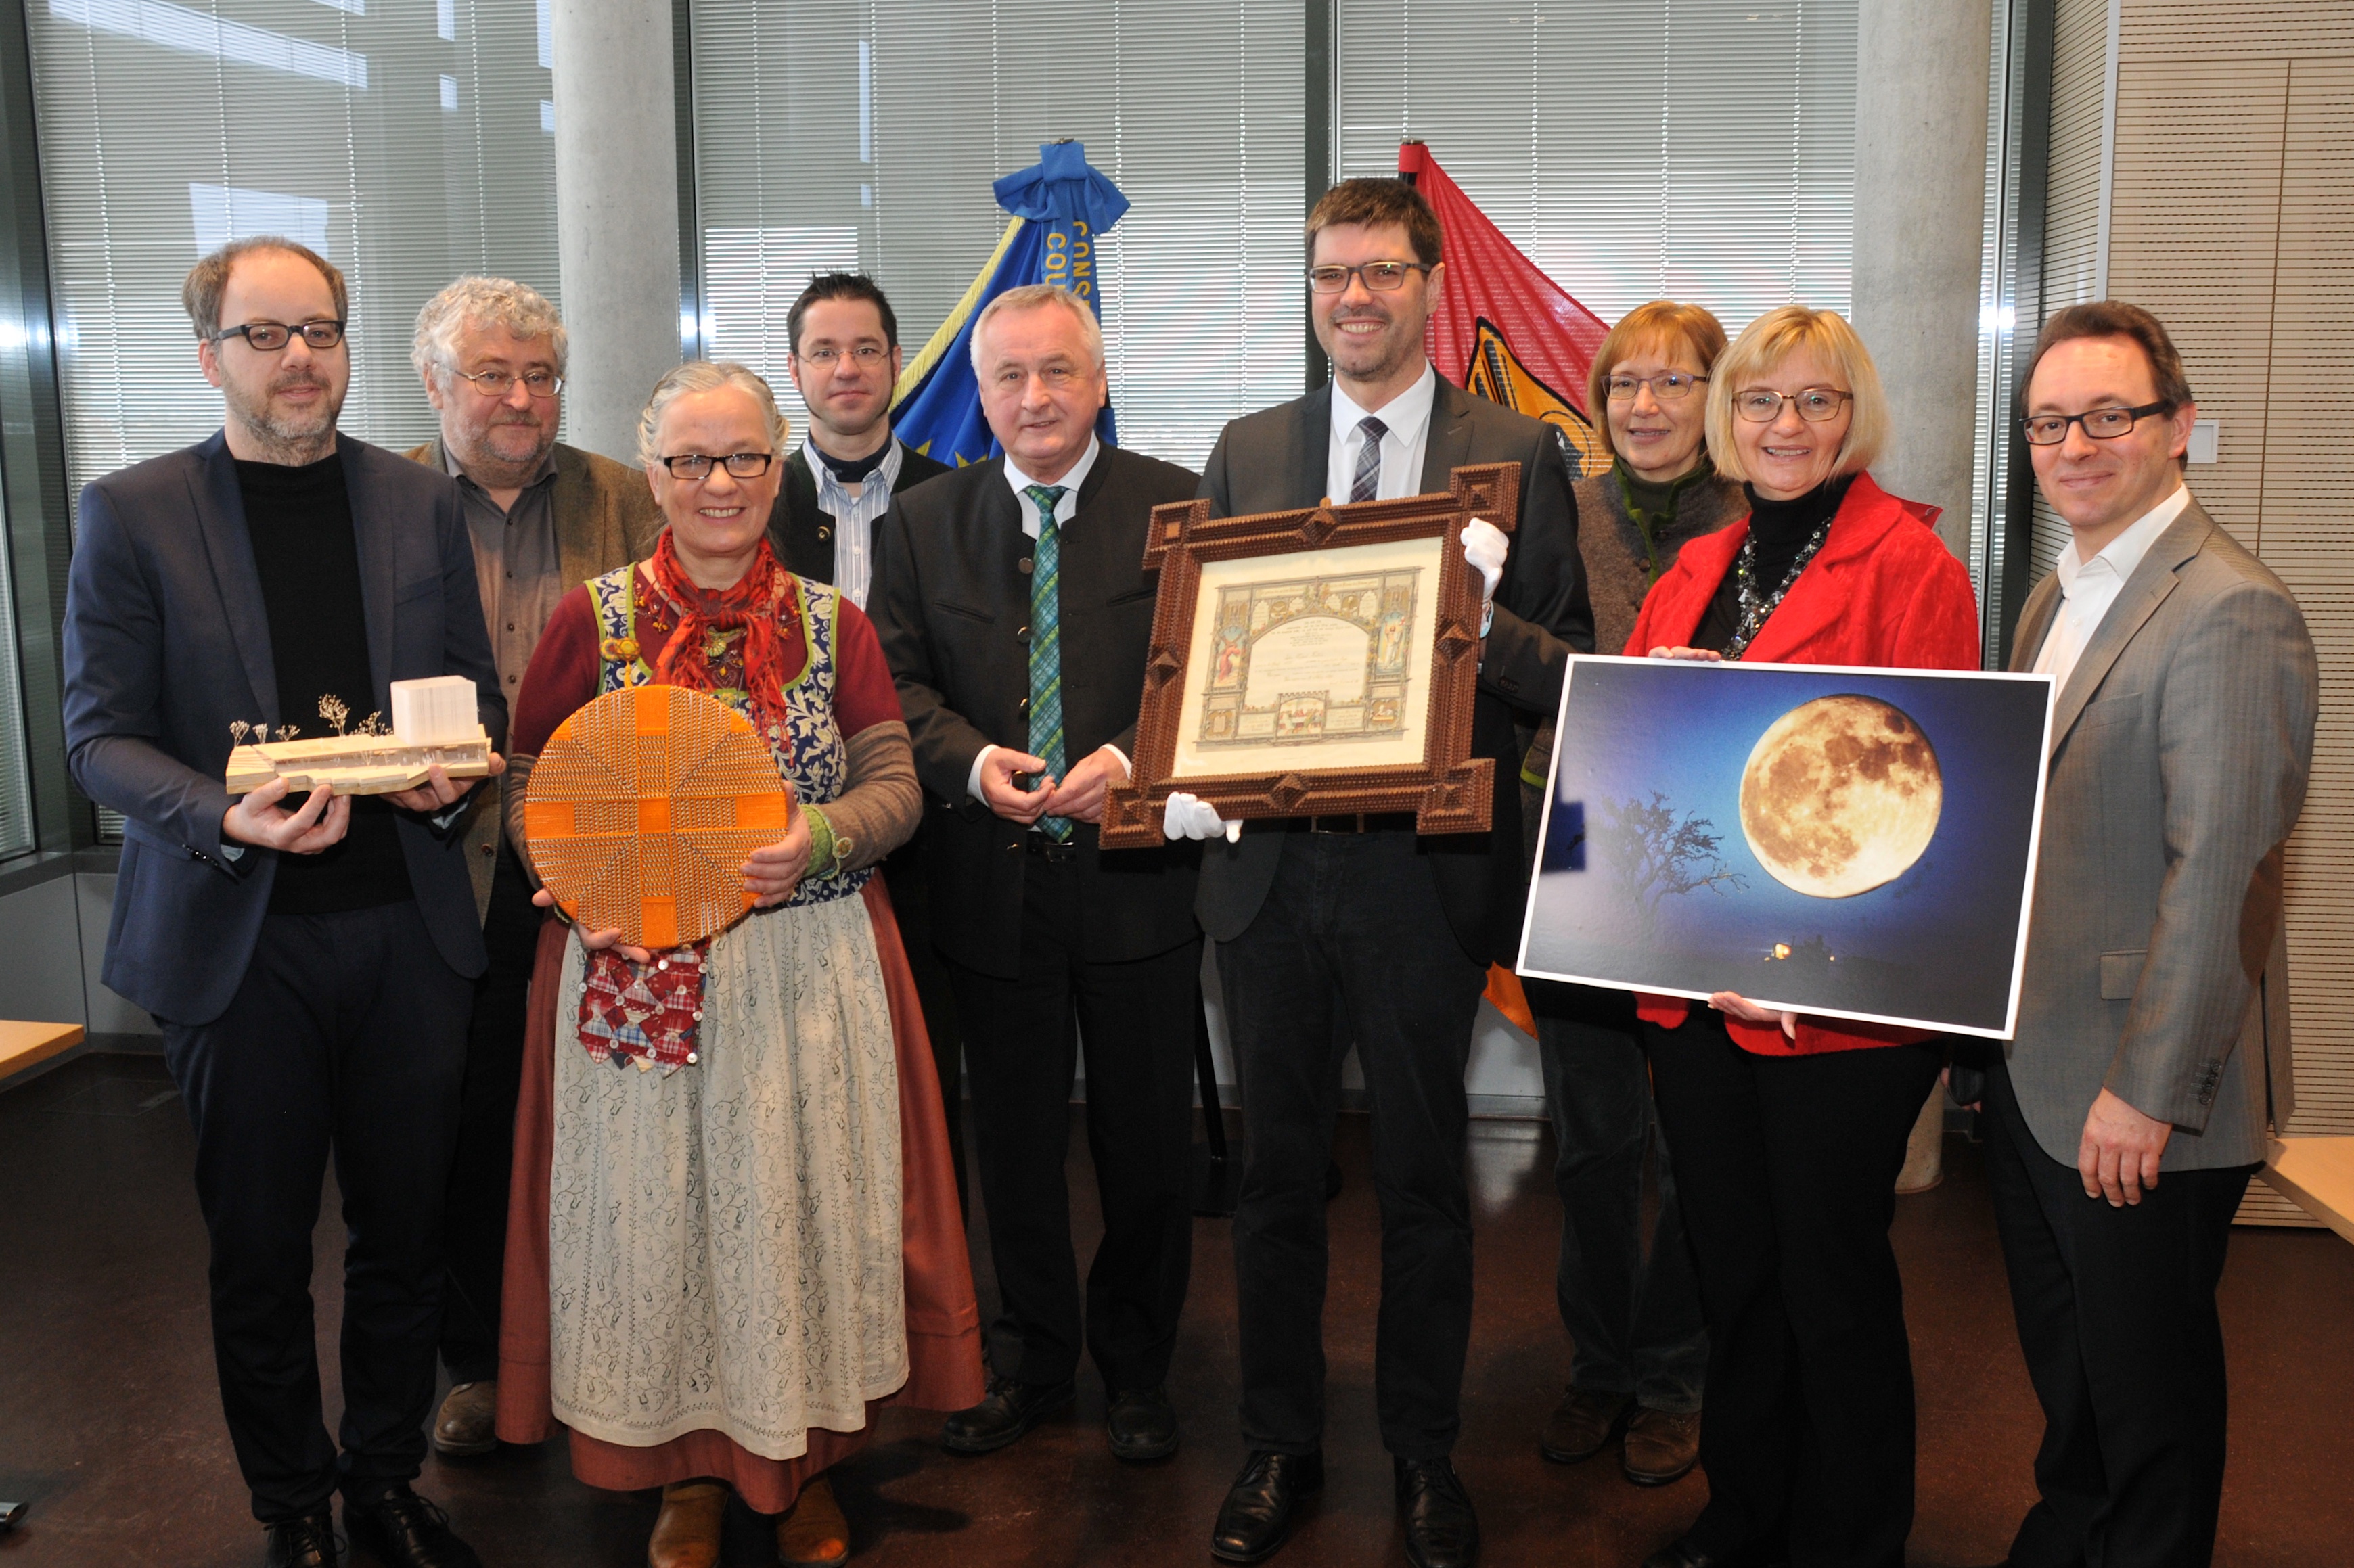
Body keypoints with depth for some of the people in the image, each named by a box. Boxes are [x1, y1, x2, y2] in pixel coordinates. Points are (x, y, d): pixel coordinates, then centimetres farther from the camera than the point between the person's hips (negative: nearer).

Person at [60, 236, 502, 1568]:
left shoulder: (423, 504, 6)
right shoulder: (131, 514, -1)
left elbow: (479, 695, 11)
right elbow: (102, 735, -3)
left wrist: (455, 771, -11)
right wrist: (225, 815, -20)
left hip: (409, 925, 2)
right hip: (238, 939, -2)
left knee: (407, 1235, 11)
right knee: (261, 1254, 10)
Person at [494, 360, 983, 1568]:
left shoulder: (833, 626, 5)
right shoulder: (593, 618, 3)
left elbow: (895, 785, 2)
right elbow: (530, 785, 4)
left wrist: (820, 838, -17)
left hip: (809, 971, 1)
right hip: (638, 977, 0)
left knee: (801, 1197, 6)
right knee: (656, 1200, 6)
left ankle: (806, 1458, 25)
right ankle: (688, 1468, 26)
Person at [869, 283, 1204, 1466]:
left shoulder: (1176, 507, 0)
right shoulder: (923, 522, 7)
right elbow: (897, 680, 4)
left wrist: (1132, 760, -19)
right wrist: (971, 761, -14)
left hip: (1136, 873, -2)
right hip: (992, 881, 2)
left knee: (1146, 1136, 9)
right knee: (1013, 1135, 14)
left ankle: (1135, 1365, 30)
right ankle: (1031, 1356, 33)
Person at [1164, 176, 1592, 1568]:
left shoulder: (1517, 455, -1)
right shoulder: (1248, 451, 9)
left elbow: (1568, 673, -4)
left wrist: (1478, 618, -25)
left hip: (1426, 875, -2)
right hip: (1268, 865, 3)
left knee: (1425, 1179, 11)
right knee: (1280, 1169, 14)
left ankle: (1427, 1455, 31)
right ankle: (1281, 1447, 33)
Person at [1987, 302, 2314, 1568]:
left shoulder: (2229, 612, -19)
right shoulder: (2057, 596, 11)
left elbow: (2221, 871, -23)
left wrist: (2148, 1089, -21)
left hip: (2141, 1092, -9)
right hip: (2028, 1063, 9)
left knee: (2145, 1382, 10)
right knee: (2062, 1364, 24)